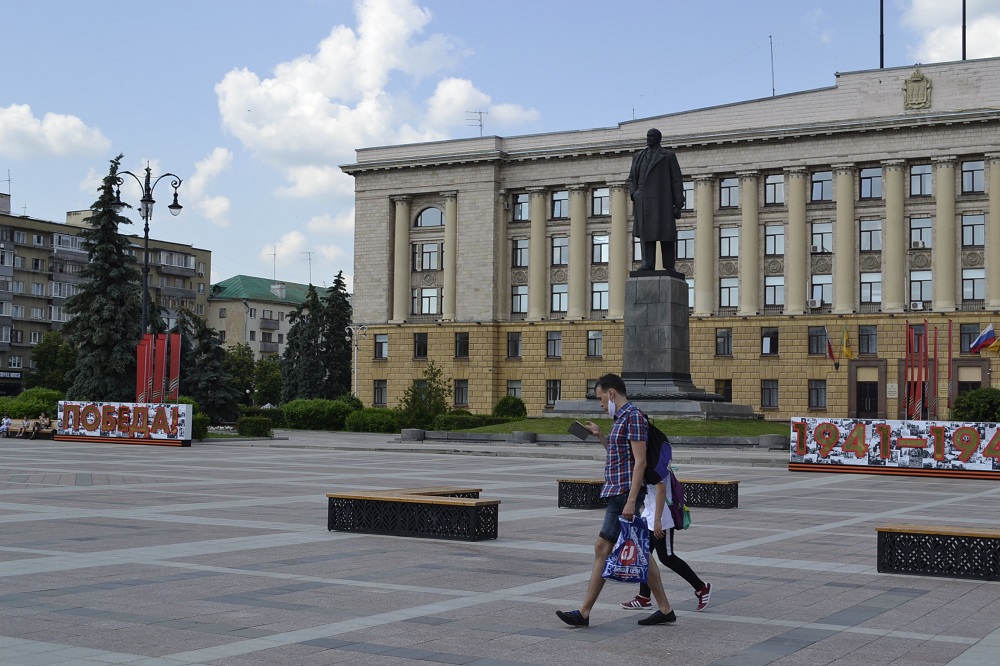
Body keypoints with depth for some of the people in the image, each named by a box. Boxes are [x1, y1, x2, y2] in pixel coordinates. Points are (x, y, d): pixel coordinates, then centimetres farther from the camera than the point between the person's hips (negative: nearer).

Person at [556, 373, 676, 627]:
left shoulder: (633, 416, -12)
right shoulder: (621, 418, 17)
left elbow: (640, 461, -19)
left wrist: (630, 500, -24)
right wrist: (600, 436, 17)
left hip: (625, 492, -10)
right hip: (617, 492, 10)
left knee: (603, 548, -8)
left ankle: (584, 613, -4)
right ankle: (664, 609, 13)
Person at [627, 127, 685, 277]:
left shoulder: (668, 156, 7)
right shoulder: (639, 156, 17)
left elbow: (677, 181, 3)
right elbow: (631, 178, 20)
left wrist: (678, 204, -4)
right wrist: (633, 193, -2)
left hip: (662, 200, -3)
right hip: (644, 202, 3)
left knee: (666, 234, -3)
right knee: (646, 232, -6)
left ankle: (669, 267, 0)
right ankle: (648, 265, -12)